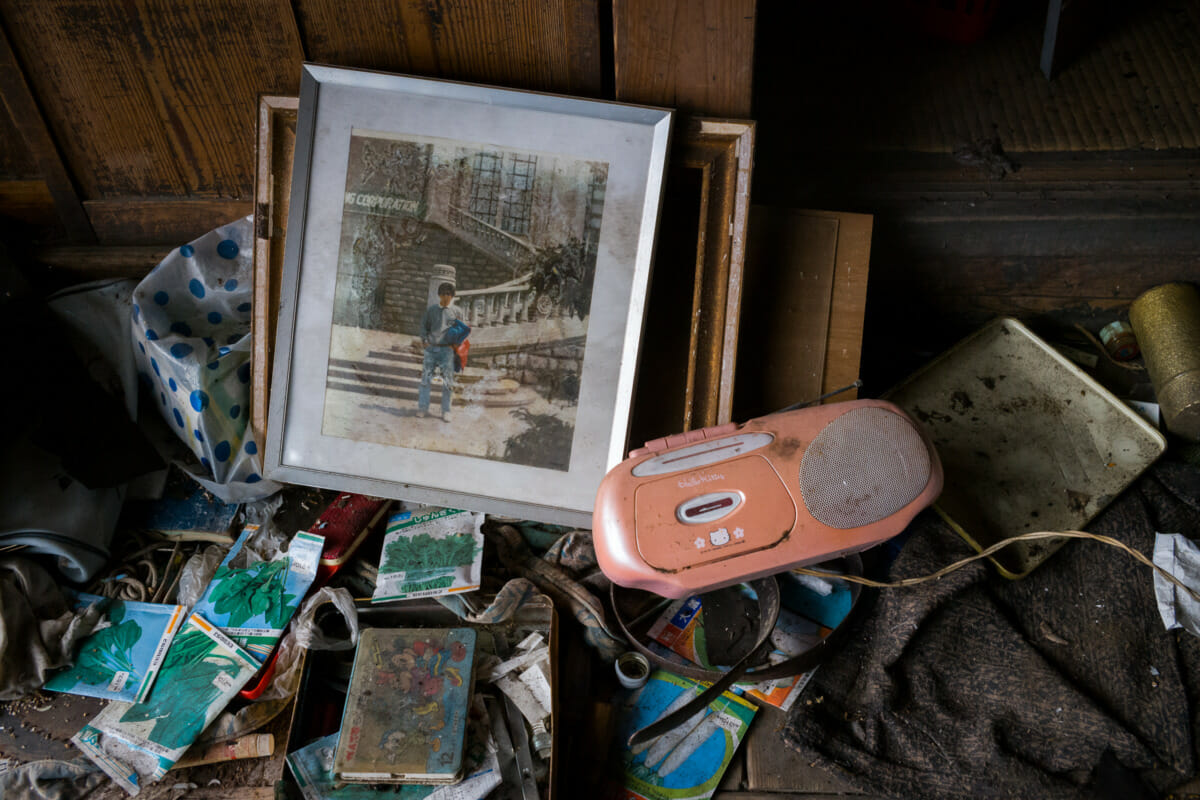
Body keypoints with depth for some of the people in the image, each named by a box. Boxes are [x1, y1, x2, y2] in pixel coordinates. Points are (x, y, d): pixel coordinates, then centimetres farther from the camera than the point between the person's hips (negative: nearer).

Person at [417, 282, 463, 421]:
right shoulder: (431, 309, 7)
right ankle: (422, 408, 9)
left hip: (447, 349, -1)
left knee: (447, 381, -1)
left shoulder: (457, 311, 4)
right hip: (431, 348, 1)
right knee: (426, 378, 2)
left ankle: (446, 411, 7)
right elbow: (424, 325, 16)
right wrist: (424, 339, 3)